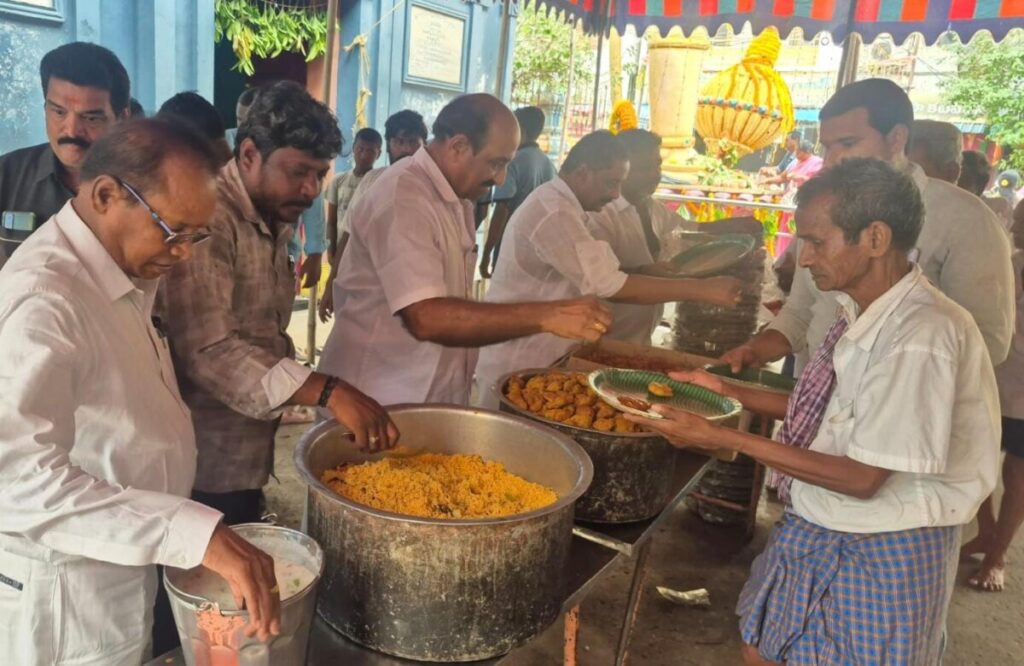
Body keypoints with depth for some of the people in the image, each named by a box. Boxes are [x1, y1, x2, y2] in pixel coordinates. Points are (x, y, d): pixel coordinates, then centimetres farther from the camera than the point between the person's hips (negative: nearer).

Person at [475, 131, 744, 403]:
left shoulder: (561, 205, 10)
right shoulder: (553, 213, -23)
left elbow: (602, 274, 14)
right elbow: (608, 287, -27)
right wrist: (700, 289, -25)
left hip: (534, 361, 10)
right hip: (518, 368, -10)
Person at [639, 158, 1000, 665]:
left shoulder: (921, 337, -29)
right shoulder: (862, 312, -3)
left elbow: (864, 477, -26)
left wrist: (726, 439, -26)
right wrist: (725, 392, 0)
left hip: (877, 552, -7)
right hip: (815, 528, 7)